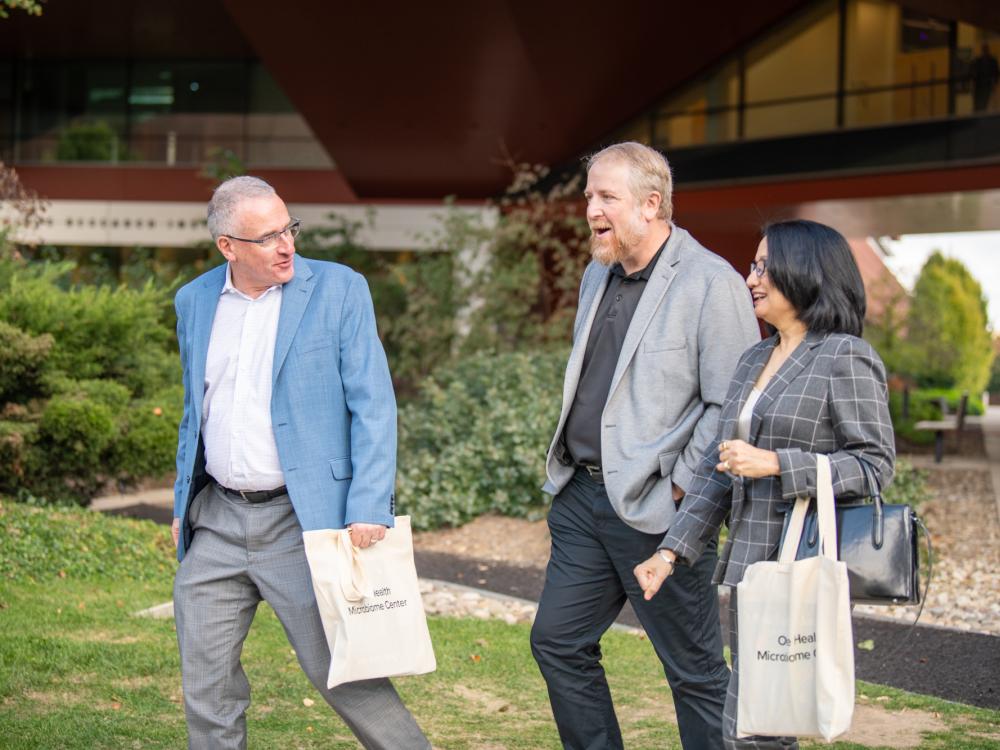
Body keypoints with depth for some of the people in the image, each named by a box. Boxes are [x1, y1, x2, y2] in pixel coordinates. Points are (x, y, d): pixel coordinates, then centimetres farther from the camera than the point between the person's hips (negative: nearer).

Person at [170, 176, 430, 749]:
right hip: (216, 522, 5)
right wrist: (183, 505, 16)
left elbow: (374, 406, -8)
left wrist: (369, 509, -17)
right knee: (206, 684, 10)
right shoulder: (195, 301, 8)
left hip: (302, 519, -4)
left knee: (342, 673, 0)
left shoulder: (338, 290, -6)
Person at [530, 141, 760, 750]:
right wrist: (571, 464, 15)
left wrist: (680, 486, -15)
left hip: (655, 510, -8)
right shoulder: (598, 276, 14)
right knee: (557, 641, 12)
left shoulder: (712, 284, -12)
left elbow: (733, 406, -15)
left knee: (695, 671, 2)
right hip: (582, 494, 8)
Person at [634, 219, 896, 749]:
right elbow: (717, 470, 15)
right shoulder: (754, 360, 15)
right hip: (748, 563, 8)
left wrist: (774, 464, -19)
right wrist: (671, 551, 7)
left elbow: (875, 462, -12)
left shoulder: (845, 357, -8)